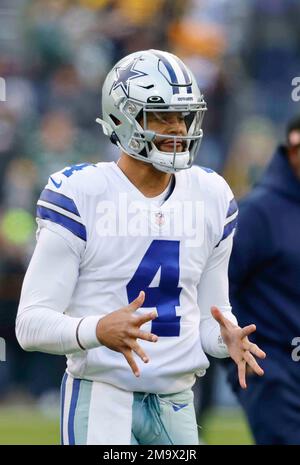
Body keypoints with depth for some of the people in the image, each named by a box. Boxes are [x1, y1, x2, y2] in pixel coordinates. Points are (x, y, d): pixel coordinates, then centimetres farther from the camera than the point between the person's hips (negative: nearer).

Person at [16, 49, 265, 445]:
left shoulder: (212, 197, 8)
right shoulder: (80, 195, -10)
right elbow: (32, 324, -12)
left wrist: (227, 337, -8)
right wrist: (98, 331, -30)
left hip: (176, 405, 6)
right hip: (101, 395, -6)